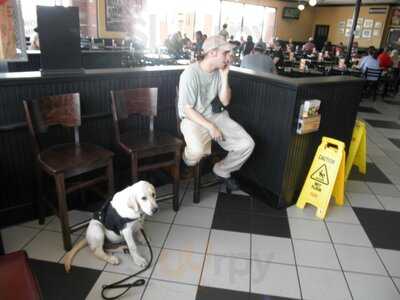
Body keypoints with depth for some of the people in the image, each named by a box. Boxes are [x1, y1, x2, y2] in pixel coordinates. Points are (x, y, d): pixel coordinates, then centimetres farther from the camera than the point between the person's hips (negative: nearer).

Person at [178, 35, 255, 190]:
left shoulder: (219, 71, 2)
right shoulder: (191, 73, -18)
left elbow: (225, 101, 0)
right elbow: (187, 109, -17)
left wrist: (224, 76, -10)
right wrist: (210, 127, -21)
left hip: (215, 115, 6)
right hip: (193, 119, -6)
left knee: (247, 144, -10)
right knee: (198, 150, -37)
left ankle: (222, 171, 16)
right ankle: (187, 168, 2)